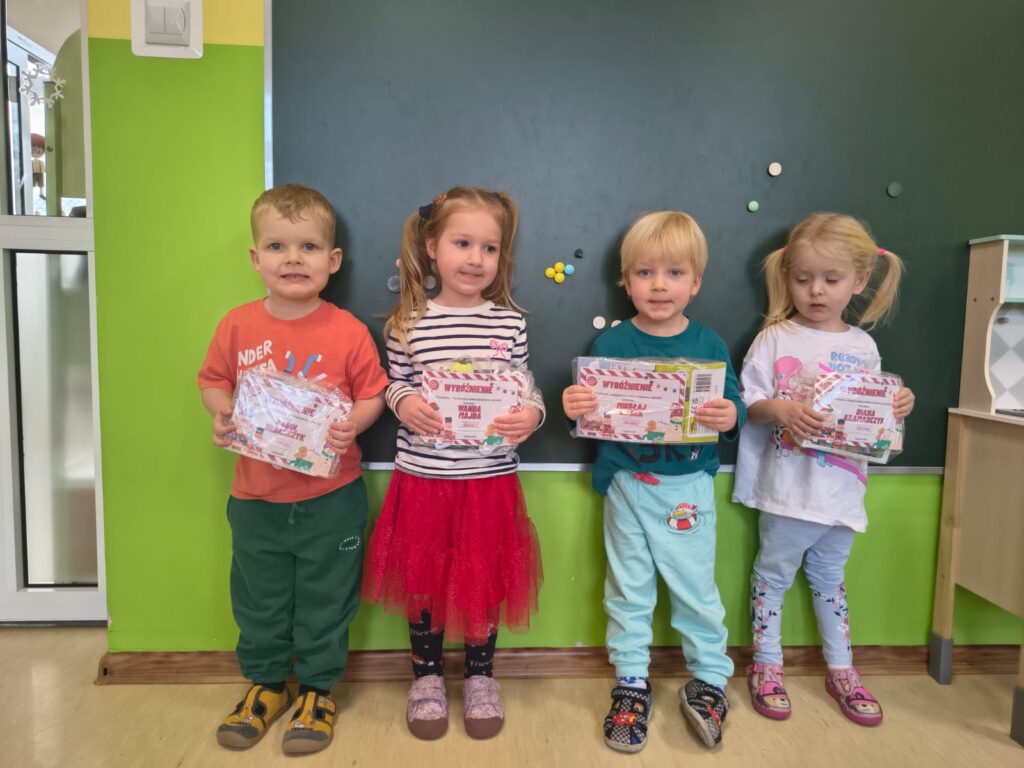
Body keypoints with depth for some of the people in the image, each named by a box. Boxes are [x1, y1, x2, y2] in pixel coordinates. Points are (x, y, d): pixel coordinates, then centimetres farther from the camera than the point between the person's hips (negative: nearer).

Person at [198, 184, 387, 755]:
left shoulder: (348, 331, -11)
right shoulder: (238, 326, -4)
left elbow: (373, 393, -4)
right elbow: (213, 380, 8)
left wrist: (352, 425, -22)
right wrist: (222, 414, -11)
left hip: (331, 498, -2)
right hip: (257, 495, 3)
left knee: (325, 601, 12)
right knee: (258, 599, 19)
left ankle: (317, 692, 35)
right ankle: (266, 685, 43)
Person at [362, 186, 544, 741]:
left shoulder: (510, 323, 0)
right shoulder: (408, 323, -2)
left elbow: (528, 389, 3)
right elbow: (394, 384, 4)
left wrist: (532, 414, -18)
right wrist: (404, 402, -18)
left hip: (489, 477, 0)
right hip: (422, 475, 0)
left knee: (485, 579, 12)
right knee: (421, 576, 13)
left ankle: (479, 674, 36)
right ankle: (426, 673, 37)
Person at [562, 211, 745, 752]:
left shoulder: (710, 345, -2)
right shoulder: (610, 343, -4)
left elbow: (734, 410, -4)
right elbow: (590, 414, -4)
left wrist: (730, 417, -26)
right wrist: (573, 407, -26)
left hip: (688, 485, 0)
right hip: (625, 483, 1)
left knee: (695, 587, 10)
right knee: (628, 589, 12)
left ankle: (710, 681, 32)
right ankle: (631, 683, 29)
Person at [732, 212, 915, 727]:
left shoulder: (863, 346, 6)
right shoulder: (775, 338, -6)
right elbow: (748, 405, -8)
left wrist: (897, 408, -7)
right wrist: (780, 408, -27)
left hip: (842, 489, 4)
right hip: (789, 487, -3)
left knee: (830, 576, 20)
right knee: (774, 572, 10)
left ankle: (841, 669, 35)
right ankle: (766, 665, 27)